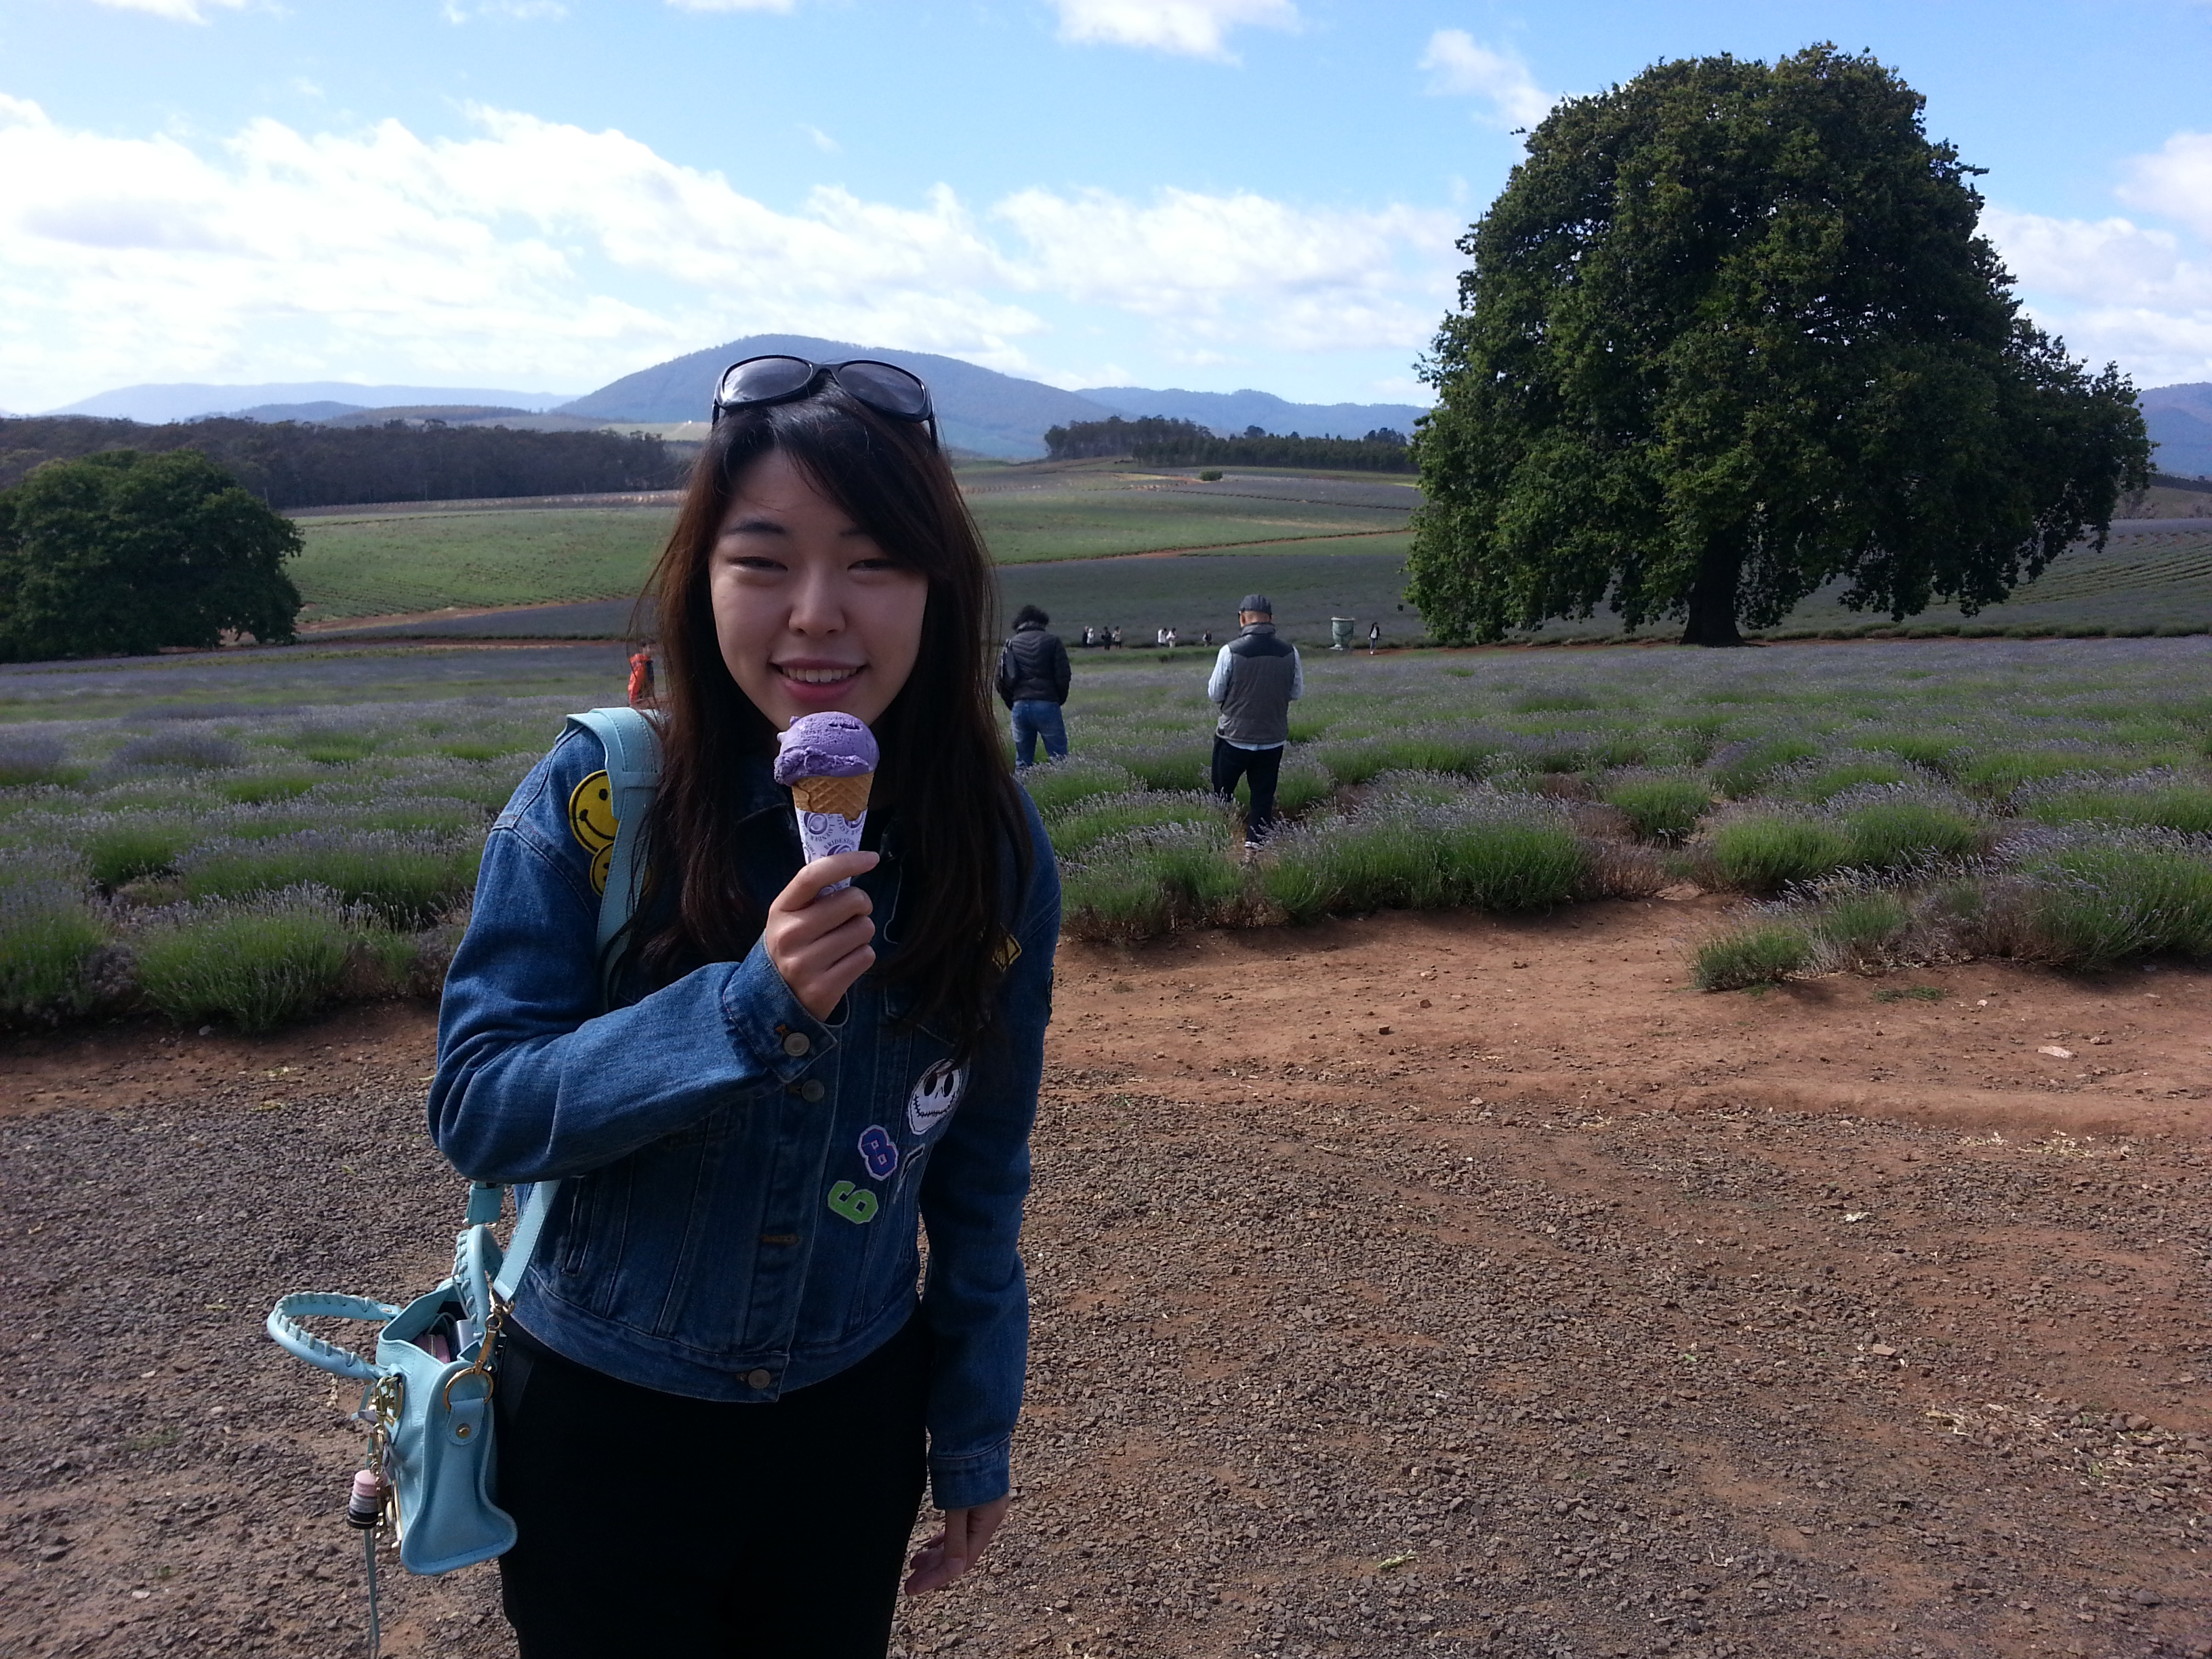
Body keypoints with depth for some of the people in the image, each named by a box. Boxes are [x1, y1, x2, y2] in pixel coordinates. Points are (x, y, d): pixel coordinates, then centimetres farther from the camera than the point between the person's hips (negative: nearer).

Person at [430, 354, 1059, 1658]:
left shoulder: (993, 848, -10)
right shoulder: (593, 800, -17)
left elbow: (984, 1173, -1)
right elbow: (475, 1109, -17)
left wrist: (978, 1434, 5)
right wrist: (748, 1005, -31)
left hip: (854, 1423, 2)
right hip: (599, 1426, -2)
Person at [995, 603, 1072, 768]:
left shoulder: (1009, 645, 12)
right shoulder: (1052, 641, 3)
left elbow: (1001, 681, 9)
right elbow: (1063, 676, -2)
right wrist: (1059, 700, 14)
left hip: (1019, 706, 3)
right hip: (1046, 704, -3)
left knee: (1022, 760, 10)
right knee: (1059, 758, -2)